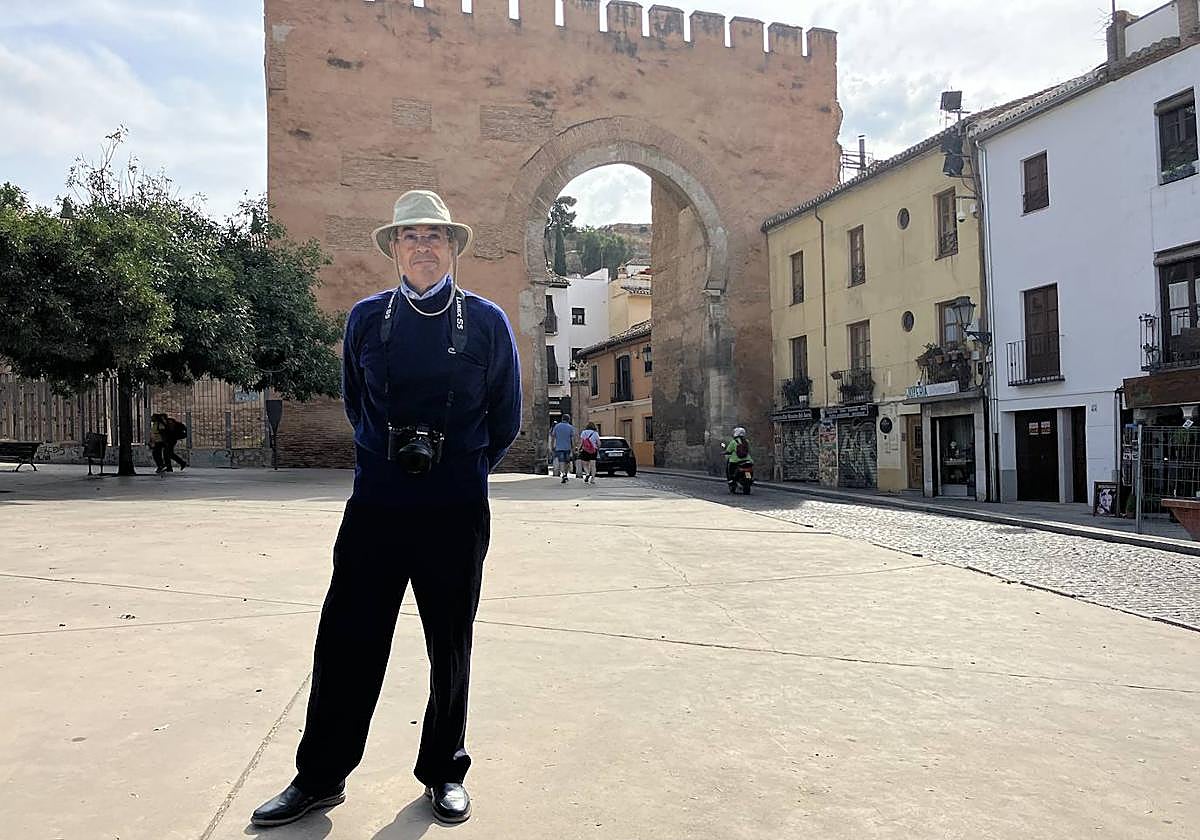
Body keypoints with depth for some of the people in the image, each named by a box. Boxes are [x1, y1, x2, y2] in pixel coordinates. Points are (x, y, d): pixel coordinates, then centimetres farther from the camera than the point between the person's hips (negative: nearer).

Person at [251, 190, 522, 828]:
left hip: (457, 512, -1)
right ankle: (320, 776, 23)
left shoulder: (487, 322, 1)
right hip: (376, 506, 1)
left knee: (450, 649, 11)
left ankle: (444, 773, 29)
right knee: (346, 643, 5)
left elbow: (506, 418, 10)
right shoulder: (366, 318, 5)